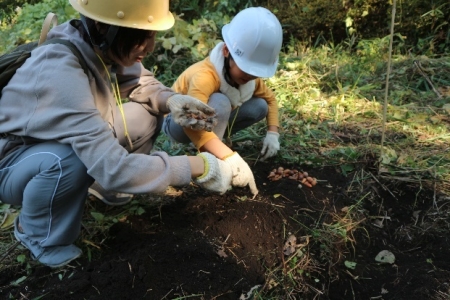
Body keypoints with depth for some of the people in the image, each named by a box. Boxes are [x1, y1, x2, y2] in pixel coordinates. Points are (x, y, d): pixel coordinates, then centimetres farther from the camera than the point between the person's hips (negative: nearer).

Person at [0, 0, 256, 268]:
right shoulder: (61, 74, -39)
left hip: (56, 141, 6)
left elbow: (140, 81, 2)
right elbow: (114, 167, -44)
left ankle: (97, 183, 13)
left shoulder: (99, 46, -16)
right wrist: (198, 167, -37)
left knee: (145, 115, -9)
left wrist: (171, 100, -20)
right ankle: (34, 231, -6)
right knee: (69, 161, -39)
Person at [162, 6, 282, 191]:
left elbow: (270, 99, 2)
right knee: (219, 103, -37)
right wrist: (229, 157, -62)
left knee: (260, 106, -12)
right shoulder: (205, 76, -39)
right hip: (179, 123, -7)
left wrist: (272, 133, -13)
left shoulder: (249, 75, -15)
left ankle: (215, 138, -1)